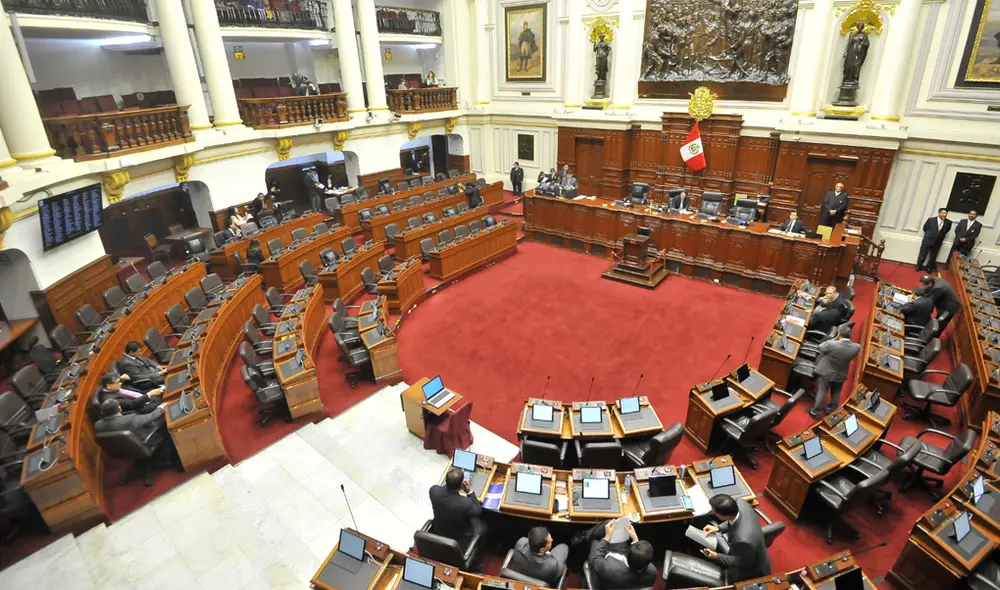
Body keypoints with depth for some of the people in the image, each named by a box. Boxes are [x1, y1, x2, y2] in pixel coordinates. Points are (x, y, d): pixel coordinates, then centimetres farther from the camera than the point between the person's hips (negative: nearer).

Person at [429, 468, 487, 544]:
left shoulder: (434, 490, -27)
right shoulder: (466, 503, -39)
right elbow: (478, 511, -15)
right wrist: (470, 491, -14)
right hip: (460, 539, -4)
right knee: (483, 526, 23)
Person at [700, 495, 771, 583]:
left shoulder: (744, 539, -45)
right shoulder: (740, 502, -27)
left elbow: (743, 564, -23)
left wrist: (716, 557, -21)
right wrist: (718, 528, -8)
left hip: (750, 567, -6)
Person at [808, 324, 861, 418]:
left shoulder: (831, 344, -32)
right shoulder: (856, 347, -21)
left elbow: (821, 347, -11)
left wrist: (835, 339, -8)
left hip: (826, 372, -3)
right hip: (840, 375, 3)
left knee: (821, 392, 11)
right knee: (836, 393, 23)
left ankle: (815, 411, 22)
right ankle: (831, 409, 40)